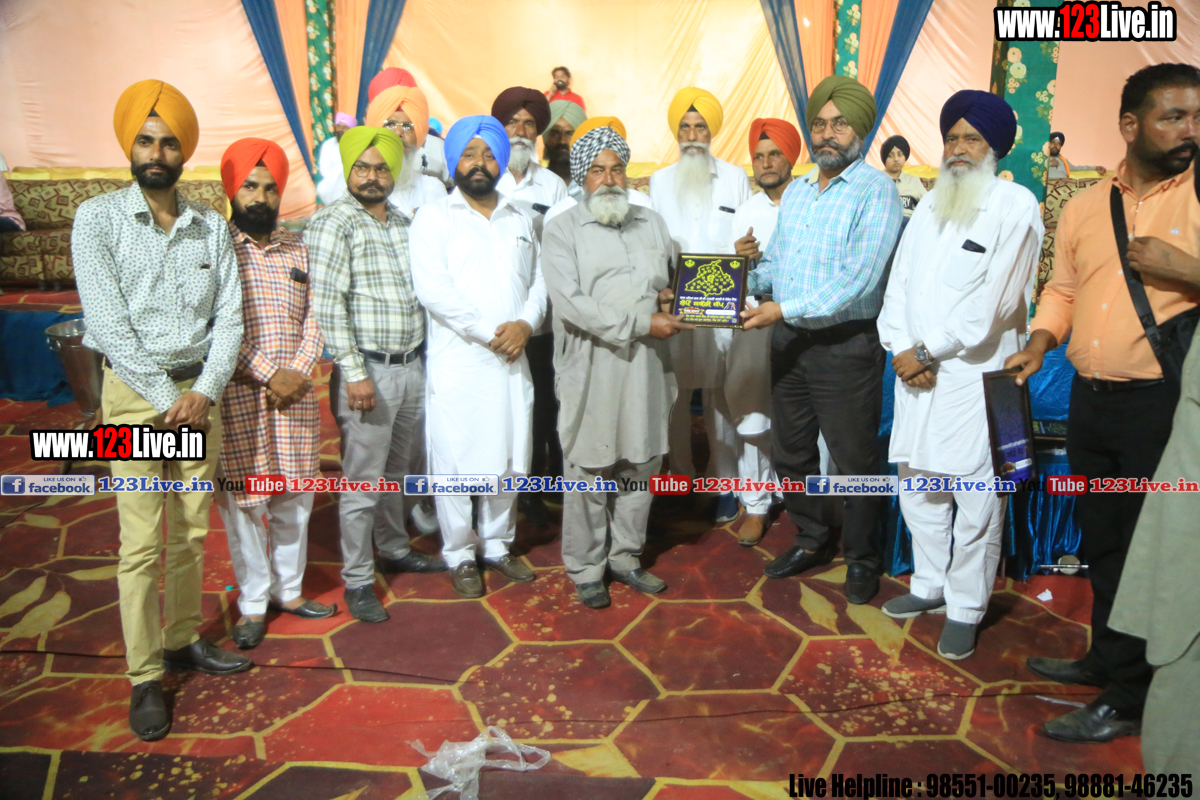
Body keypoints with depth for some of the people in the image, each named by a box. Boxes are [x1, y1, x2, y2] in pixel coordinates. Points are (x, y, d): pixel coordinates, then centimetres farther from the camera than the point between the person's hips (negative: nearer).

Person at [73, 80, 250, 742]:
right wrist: (166, 397, -13)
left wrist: (205, 391, -10)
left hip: (199, 392, 3)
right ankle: (145, 677, 9)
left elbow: (229, 316, 2)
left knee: (191, 530, 11)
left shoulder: (212, 225, 6)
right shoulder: (98, 218, -4)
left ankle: (184, 640, 28)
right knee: (141, 543, -2)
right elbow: (107, 323, -11)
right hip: (135, 393, -3)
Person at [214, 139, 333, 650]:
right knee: (242, 502, 3)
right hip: (238, 400, -4)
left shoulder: (297, 252, 12)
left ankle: (289, 588, 29)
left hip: (295, 396, 5)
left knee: (295, 498, 12)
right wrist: (268, 375, -17)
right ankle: (253, 603, 19)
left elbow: (313, 320, 8)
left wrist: (298, 371, -8)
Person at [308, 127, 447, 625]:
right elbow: (328, 305, -14)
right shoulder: (333, 224, -8)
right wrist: (355, 373, -18)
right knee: (362, 481, 1)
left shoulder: (403, 224, 13)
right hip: (368, 371, -6)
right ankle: (357, 581, 13)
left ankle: (393, 549, 37)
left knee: (396, 470, 20)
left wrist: (422, 358, 13)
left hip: (412, 365, 7)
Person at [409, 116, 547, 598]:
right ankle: (459, 556, 16)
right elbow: (433, 289, -12)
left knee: (506, 458, 11)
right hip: (457, 363, -4)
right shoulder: (434, 217, 1)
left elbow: (538, 281, 12)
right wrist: (490, 332, -15)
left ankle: (497, 545, 27)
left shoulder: (518, 220, 17)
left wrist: (525, 324, -9)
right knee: (455, 462, 1)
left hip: (512, 360, 5)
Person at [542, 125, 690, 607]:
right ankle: (586, 570, 17)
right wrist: (641, 324, -16)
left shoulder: (652, 224, 18)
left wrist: (671, 299, -2)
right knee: (588, 471, 1)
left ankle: (626, 556, 27)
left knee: (641, 463, 11)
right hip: (591, 367, -5)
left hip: (647, 366, 5)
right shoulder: (563, 231, 0)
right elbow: (571, 304, -13)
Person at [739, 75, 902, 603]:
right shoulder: (795, 192, 14)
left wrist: (786, 308, -24)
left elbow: (858, 278, -20)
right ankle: (812, 540, 37)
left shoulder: (875, 190, -10)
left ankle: (862, 558, 26)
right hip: (789, 341, 7)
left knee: (855, 460, 6)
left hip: (845, 347, -7)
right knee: (790, 452, 17)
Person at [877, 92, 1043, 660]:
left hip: (977, 374, -6)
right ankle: (930, 585, 31)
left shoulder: (1015, 205, -4)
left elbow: (994, 301, -13)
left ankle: (966, 610, 11)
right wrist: (902, 348, -4)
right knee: (918, 484, 14)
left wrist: (926, 351, -11)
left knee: (976, 497, -2)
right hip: (916, 373, 7)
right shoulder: (931, 205, 17)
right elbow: (899, 281, 11)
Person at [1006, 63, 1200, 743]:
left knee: (1145, 551, 3)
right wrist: (1039, 344, 3)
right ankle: (1106, 657, 37)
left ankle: (1128, 698, 19)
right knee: (1101, 543, 18)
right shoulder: (1085, 206, 9)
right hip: (1091, 399, 6)